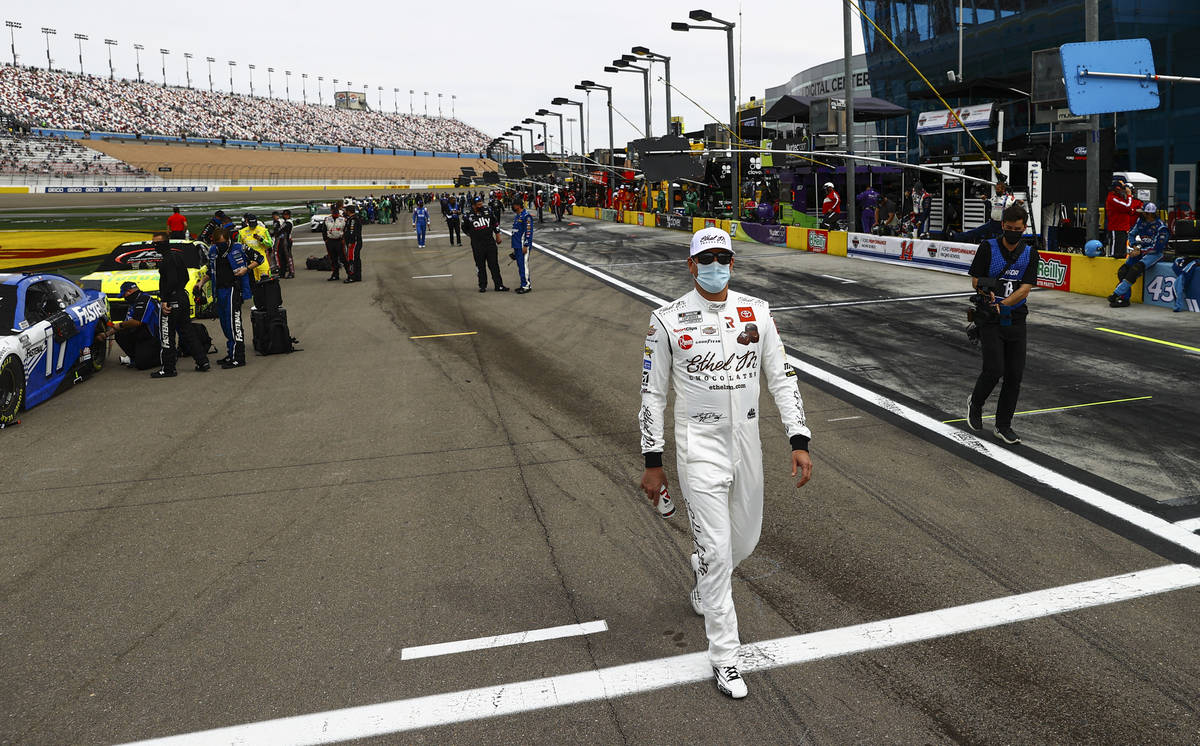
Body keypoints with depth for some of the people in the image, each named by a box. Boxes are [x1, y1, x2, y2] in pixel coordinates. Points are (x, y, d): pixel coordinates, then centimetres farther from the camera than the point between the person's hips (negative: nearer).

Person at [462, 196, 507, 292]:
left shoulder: (488, 213, 4)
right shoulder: (469, 217, -5)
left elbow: (495, 223, 18)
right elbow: (464, 229, 12)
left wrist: (497, 235, 17)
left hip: (490, 244, 2)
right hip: (477, 246, -2)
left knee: (494, 265, 3)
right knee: (481, 266, 5)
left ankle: (499, 285, 6)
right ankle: (483, 286, 16)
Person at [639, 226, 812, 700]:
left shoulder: (756, 312, 2)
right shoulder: (668, 321, -7)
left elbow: (781, 378, 5)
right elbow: (652, 394, -3)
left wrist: (799, 441, -4)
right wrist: (652, 463, -4)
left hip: (746, 442, 4)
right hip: (699, 445, -4)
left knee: (745, 541, 16)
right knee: (716, 548, -5)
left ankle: (704, 578, 51)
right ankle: (723, 656, 11)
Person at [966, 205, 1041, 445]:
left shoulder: (1031, 254, 2)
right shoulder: (988, 247, -3)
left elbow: (1025, 289, -7)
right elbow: (975, 280, -2)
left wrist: (1001, 304, -23)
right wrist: (985, 288, -24)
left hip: (1015, 318, 3)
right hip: (990, 319, -3)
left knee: (1015, 374, 1)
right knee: (994, 369, -13)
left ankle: (1003, 425, 14)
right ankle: (975, 402, 18)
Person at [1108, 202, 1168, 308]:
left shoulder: (1161, 228, -16)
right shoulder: (1141, 220, 4)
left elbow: (1156, 248, -18)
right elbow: (1132, 233, 13)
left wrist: (1140, 251, -19)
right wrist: (1135, 246, -4)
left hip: (1154, 253, -7)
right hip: (1140, 250, 7)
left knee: (1136, 269, -31)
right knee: (1123, 270, -15)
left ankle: (1117, 293, -32)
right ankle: (1124, 299, -16)